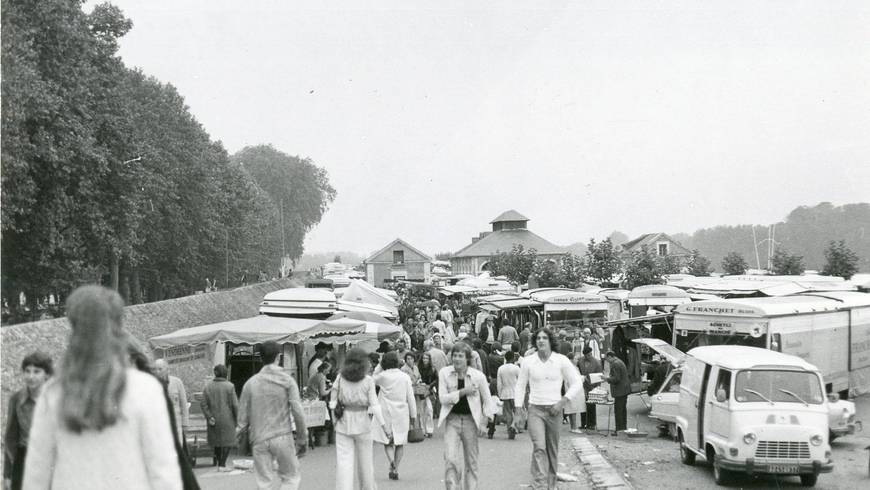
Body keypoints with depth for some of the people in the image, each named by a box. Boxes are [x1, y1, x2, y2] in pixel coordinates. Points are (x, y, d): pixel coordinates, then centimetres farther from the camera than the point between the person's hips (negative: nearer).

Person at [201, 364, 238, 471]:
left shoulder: (208, 386, 2)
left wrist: (209, 417, -6)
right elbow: (234, 404, -10)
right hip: (226, 418, -4)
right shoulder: (229, 386, -9)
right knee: (228, 441, 4)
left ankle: (219, 463, 22)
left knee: (216, 441, 17)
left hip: (214, 419, 4)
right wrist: (236, 418, 0)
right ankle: (222, 465, -3)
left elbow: (203, 404, -4)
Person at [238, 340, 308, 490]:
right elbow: (298, 412, -7)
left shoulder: (251, 383, 5)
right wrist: (302, 439, 0)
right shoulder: (287, 380, -1)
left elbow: (243, 417, 3)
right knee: (292, 477, 11)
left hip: (259, 440, 2)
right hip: (282, 437, -2)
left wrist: (240, 429, 23)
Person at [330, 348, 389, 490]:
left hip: (343, 424, 1)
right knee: (365, 459, 16)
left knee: (344, 460, 1)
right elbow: (374, 405, -10)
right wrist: (384, 425, -5)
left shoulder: (340, 379, -3)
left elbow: (333, 402, 0)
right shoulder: (368, 381, -9)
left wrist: (334, 420, 12)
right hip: (363, 424, -1)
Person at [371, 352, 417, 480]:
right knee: (400, 442, 10)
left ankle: (392, 460, -20)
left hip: (386, 412, -1)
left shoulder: (383, 376, -7)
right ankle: (395, 469, 6)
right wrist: (413, 415, 7)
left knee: (387, 441, 7)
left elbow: (373, 380, 15)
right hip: (402, 412, 1)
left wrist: (379, 368, 12)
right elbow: (410, 397, 1)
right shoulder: (405, 377, -1)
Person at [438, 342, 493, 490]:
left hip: (470, 420, 0)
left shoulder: (478, 376, -6)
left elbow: (487, 400, 4)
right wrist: (463, 392, -19)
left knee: (471, 461, 8)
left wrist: (484, 421, -3)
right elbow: (443, 398, -8)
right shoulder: (444, 373, -4)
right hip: (452, 420, 0)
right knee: (450, 458, -14)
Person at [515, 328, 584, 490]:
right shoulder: (528, 361, 1)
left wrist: (562, 402, -9)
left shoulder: (561, 361, -2)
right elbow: (520, 386, 11)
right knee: (539, 447, -17)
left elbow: (577, 384, 0)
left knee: (552, 450, 9)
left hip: (554, 410, 1)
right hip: (535, 409, -1)